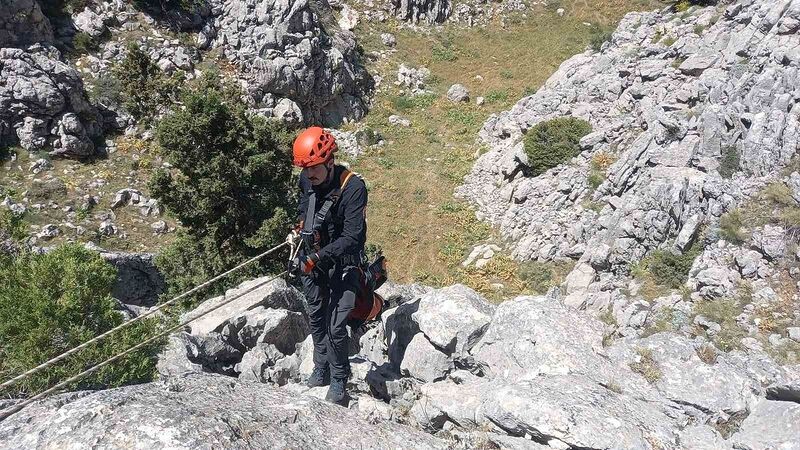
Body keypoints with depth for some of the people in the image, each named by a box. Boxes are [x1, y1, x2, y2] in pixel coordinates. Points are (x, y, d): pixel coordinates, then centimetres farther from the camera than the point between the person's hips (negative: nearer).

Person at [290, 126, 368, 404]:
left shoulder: (353, 188, -25)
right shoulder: (307, 179, -6)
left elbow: (351, 238, -27)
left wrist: (318, 257, -32)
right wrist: (301, 223, 6)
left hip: (342, 264, -6)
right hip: (312, 260, 6)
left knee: (336, 327, -7)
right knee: (316, 319, 17)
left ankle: (339, 381, 14)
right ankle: (321, 371, 36)